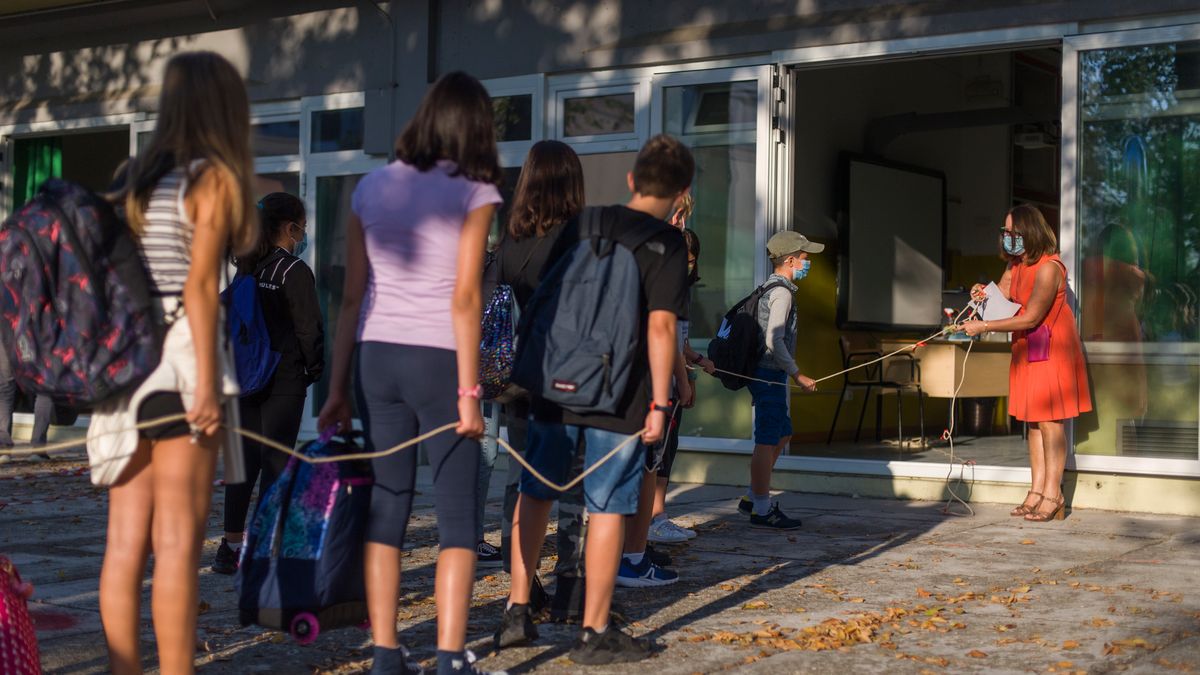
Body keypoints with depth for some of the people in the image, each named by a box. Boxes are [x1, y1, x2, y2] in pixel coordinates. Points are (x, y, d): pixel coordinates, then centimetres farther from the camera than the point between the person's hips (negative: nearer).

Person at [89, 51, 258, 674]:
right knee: (177, 540, -6)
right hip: (180, 356, -7)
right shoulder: (213, 177, -4)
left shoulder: (137, 176, 16)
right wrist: (207, 385, -14)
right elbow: (200, 285, -12)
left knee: (125, 540, 5)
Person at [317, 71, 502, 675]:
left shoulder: (372, 188, 9)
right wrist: (468, 390, -8)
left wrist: (338, 388, 11)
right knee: (457, 518, 3)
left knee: (385, 512, 9)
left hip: (377, 357, 4)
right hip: (439, 359, -4)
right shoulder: (474, 193, -3)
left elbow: (352, 297, 8)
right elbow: (465, 299, -9)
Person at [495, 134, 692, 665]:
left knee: (535, 494, 17)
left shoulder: (583, 224, 7)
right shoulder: (667, 244, -7)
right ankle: (594, 632, 9)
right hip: (620, 398, -4)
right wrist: (659, 404, -11)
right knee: (607, 508, 4)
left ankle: (516, 612, 19)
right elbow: (660, 327, -14)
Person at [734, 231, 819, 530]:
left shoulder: (769, 290, 16)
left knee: (783, 435, 18)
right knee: (767, 441, -5)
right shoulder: (781, 293, -15)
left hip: (764, 373, 10)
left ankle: (752, 497, 22)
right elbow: (774, 341, -23)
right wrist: (797, 375, -18)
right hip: (771, 374, -10)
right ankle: (761, 510, 0)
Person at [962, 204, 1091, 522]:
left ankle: (1053, 495, -5)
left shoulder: (1049, 268, -21)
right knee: (1033, 420, 7)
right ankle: (1037, 490, 11)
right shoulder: (1016, 264, 7)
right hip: (1027, 347, 8)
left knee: (1049, 419, -8)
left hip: (1052, 349, -8)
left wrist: (983, 327, -21)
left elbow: (1030, 318, -22)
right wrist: (984, 293, -12)